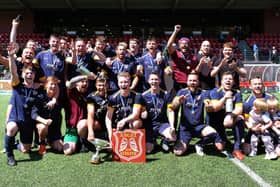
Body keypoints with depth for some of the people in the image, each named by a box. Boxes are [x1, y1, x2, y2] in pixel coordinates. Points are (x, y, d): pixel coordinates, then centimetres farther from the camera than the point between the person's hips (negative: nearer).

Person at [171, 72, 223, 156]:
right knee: (178, 152, -19)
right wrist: (178, 101, -39)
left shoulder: (203, 93, 1)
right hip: (185, 127, -1)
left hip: (199, 126, 1)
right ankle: (184, 143, 17)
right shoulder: (182, 92, 0)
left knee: (213, 133, -30)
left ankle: (199, 144, 1)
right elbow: (173, 107, -16)